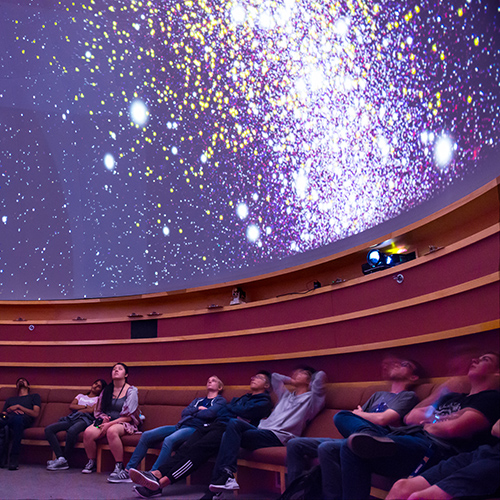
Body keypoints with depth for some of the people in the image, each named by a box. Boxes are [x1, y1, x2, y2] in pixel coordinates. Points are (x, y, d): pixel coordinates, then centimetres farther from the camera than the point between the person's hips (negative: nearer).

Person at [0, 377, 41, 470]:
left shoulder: (34, 396, 28)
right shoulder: (10, 399, 39)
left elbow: (36, 414, 12)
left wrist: (19, 407, 5)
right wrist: (12, 411, 4)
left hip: (24, 420, -2)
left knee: (18, 418, -43)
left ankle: (14, 458, -41)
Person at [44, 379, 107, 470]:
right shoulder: (80, 396, 33)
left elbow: (92, 410, 0)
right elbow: (71, 406, 15)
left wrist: (77, 409, 8)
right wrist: (85, 406, 5)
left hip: (84, 419, -5)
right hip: (71, 418, 6)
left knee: (71, 431, -41)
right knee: (48, 429, -21)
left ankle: (65, 459, -26)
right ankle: (60, 458, -31)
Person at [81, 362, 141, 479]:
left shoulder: (131, 391, -1)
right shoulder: (106, 390, 14)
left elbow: (129, 416, -7)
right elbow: (98, 410, 20)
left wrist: (110, 423, -15)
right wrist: (103, 417, -3)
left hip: (124, 424, -5)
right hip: (106, 422, 5)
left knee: (111, 431, -39)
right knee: (88, 432, -25)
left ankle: (119, 465, -26)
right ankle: (91, 463, -3)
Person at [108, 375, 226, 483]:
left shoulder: (220, 401, 13)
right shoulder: (197, 400, 33)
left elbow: (210, 413, -9)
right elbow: (184, 412, 16)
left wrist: (192, 412, 5)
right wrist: (198, 409, 3)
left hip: (194, 428, -7)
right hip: (180, 425, 7)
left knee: (169, 440, -36)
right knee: (146, 435, -9)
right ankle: (128, 471, -7)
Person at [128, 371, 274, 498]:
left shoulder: (264, 402, 11)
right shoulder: (243, 398, 36)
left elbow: (243, 412, -7)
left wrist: (230, 409, 12)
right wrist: (236, 415, 6)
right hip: (216, 425, 7)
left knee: (198, 449, -29)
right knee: (186, 448, -21)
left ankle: (161, 483, -42)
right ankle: (156, 474, -39)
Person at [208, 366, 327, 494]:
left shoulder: (311, 398, 12)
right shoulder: (285, 395, 33)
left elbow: (321, 375, -1)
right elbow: (275, 376, 47)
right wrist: (292, 381, 40)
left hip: (279, 436, -7)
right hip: (262, 429, 7)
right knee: (234, 423, -20)